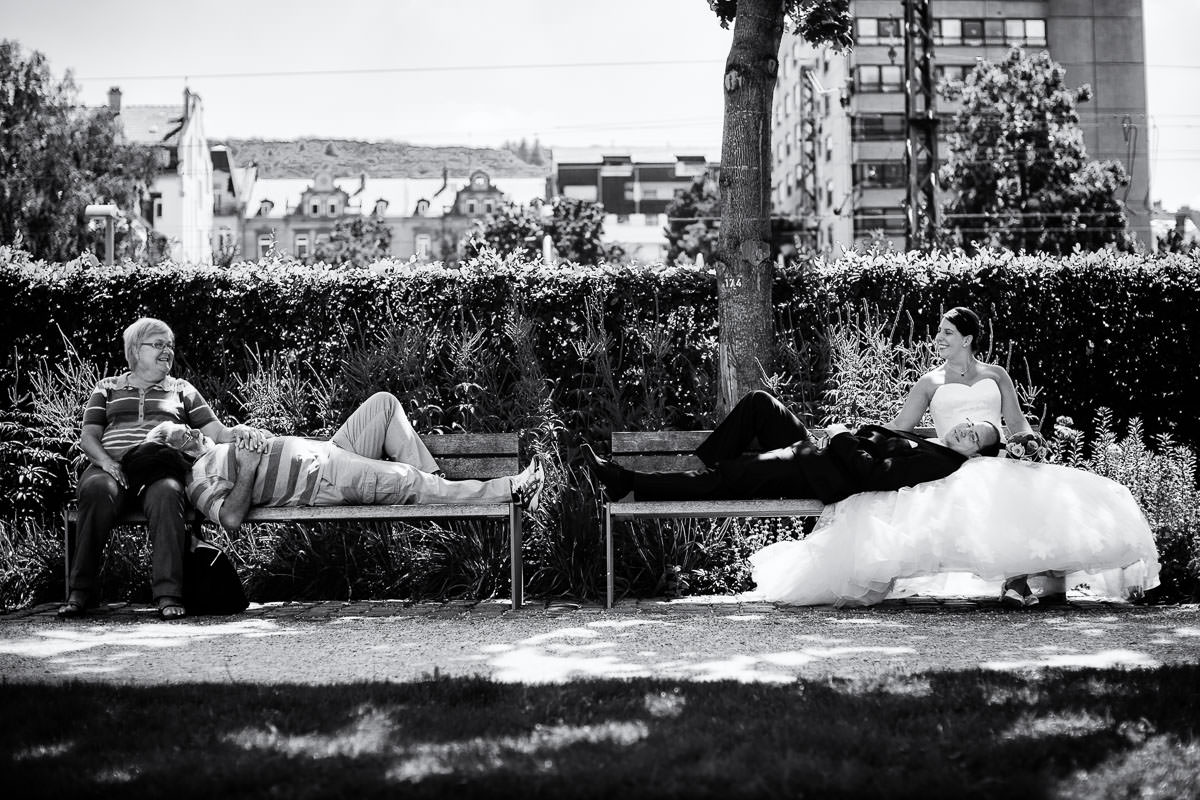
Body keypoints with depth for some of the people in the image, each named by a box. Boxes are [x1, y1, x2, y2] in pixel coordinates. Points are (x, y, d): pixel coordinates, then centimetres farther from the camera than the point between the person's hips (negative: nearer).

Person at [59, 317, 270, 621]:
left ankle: (168, 594, -42)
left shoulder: (181, 390, 26)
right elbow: (88, 436, 14)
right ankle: (80, 591, -31)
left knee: (166, 492, -38)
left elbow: (216, 432, 16)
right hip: (112, 466, 0)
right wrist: (106, 461, -8)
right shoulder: (108, 388, 25)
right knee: (97, 490, -37)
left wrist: (238, 431, -8)